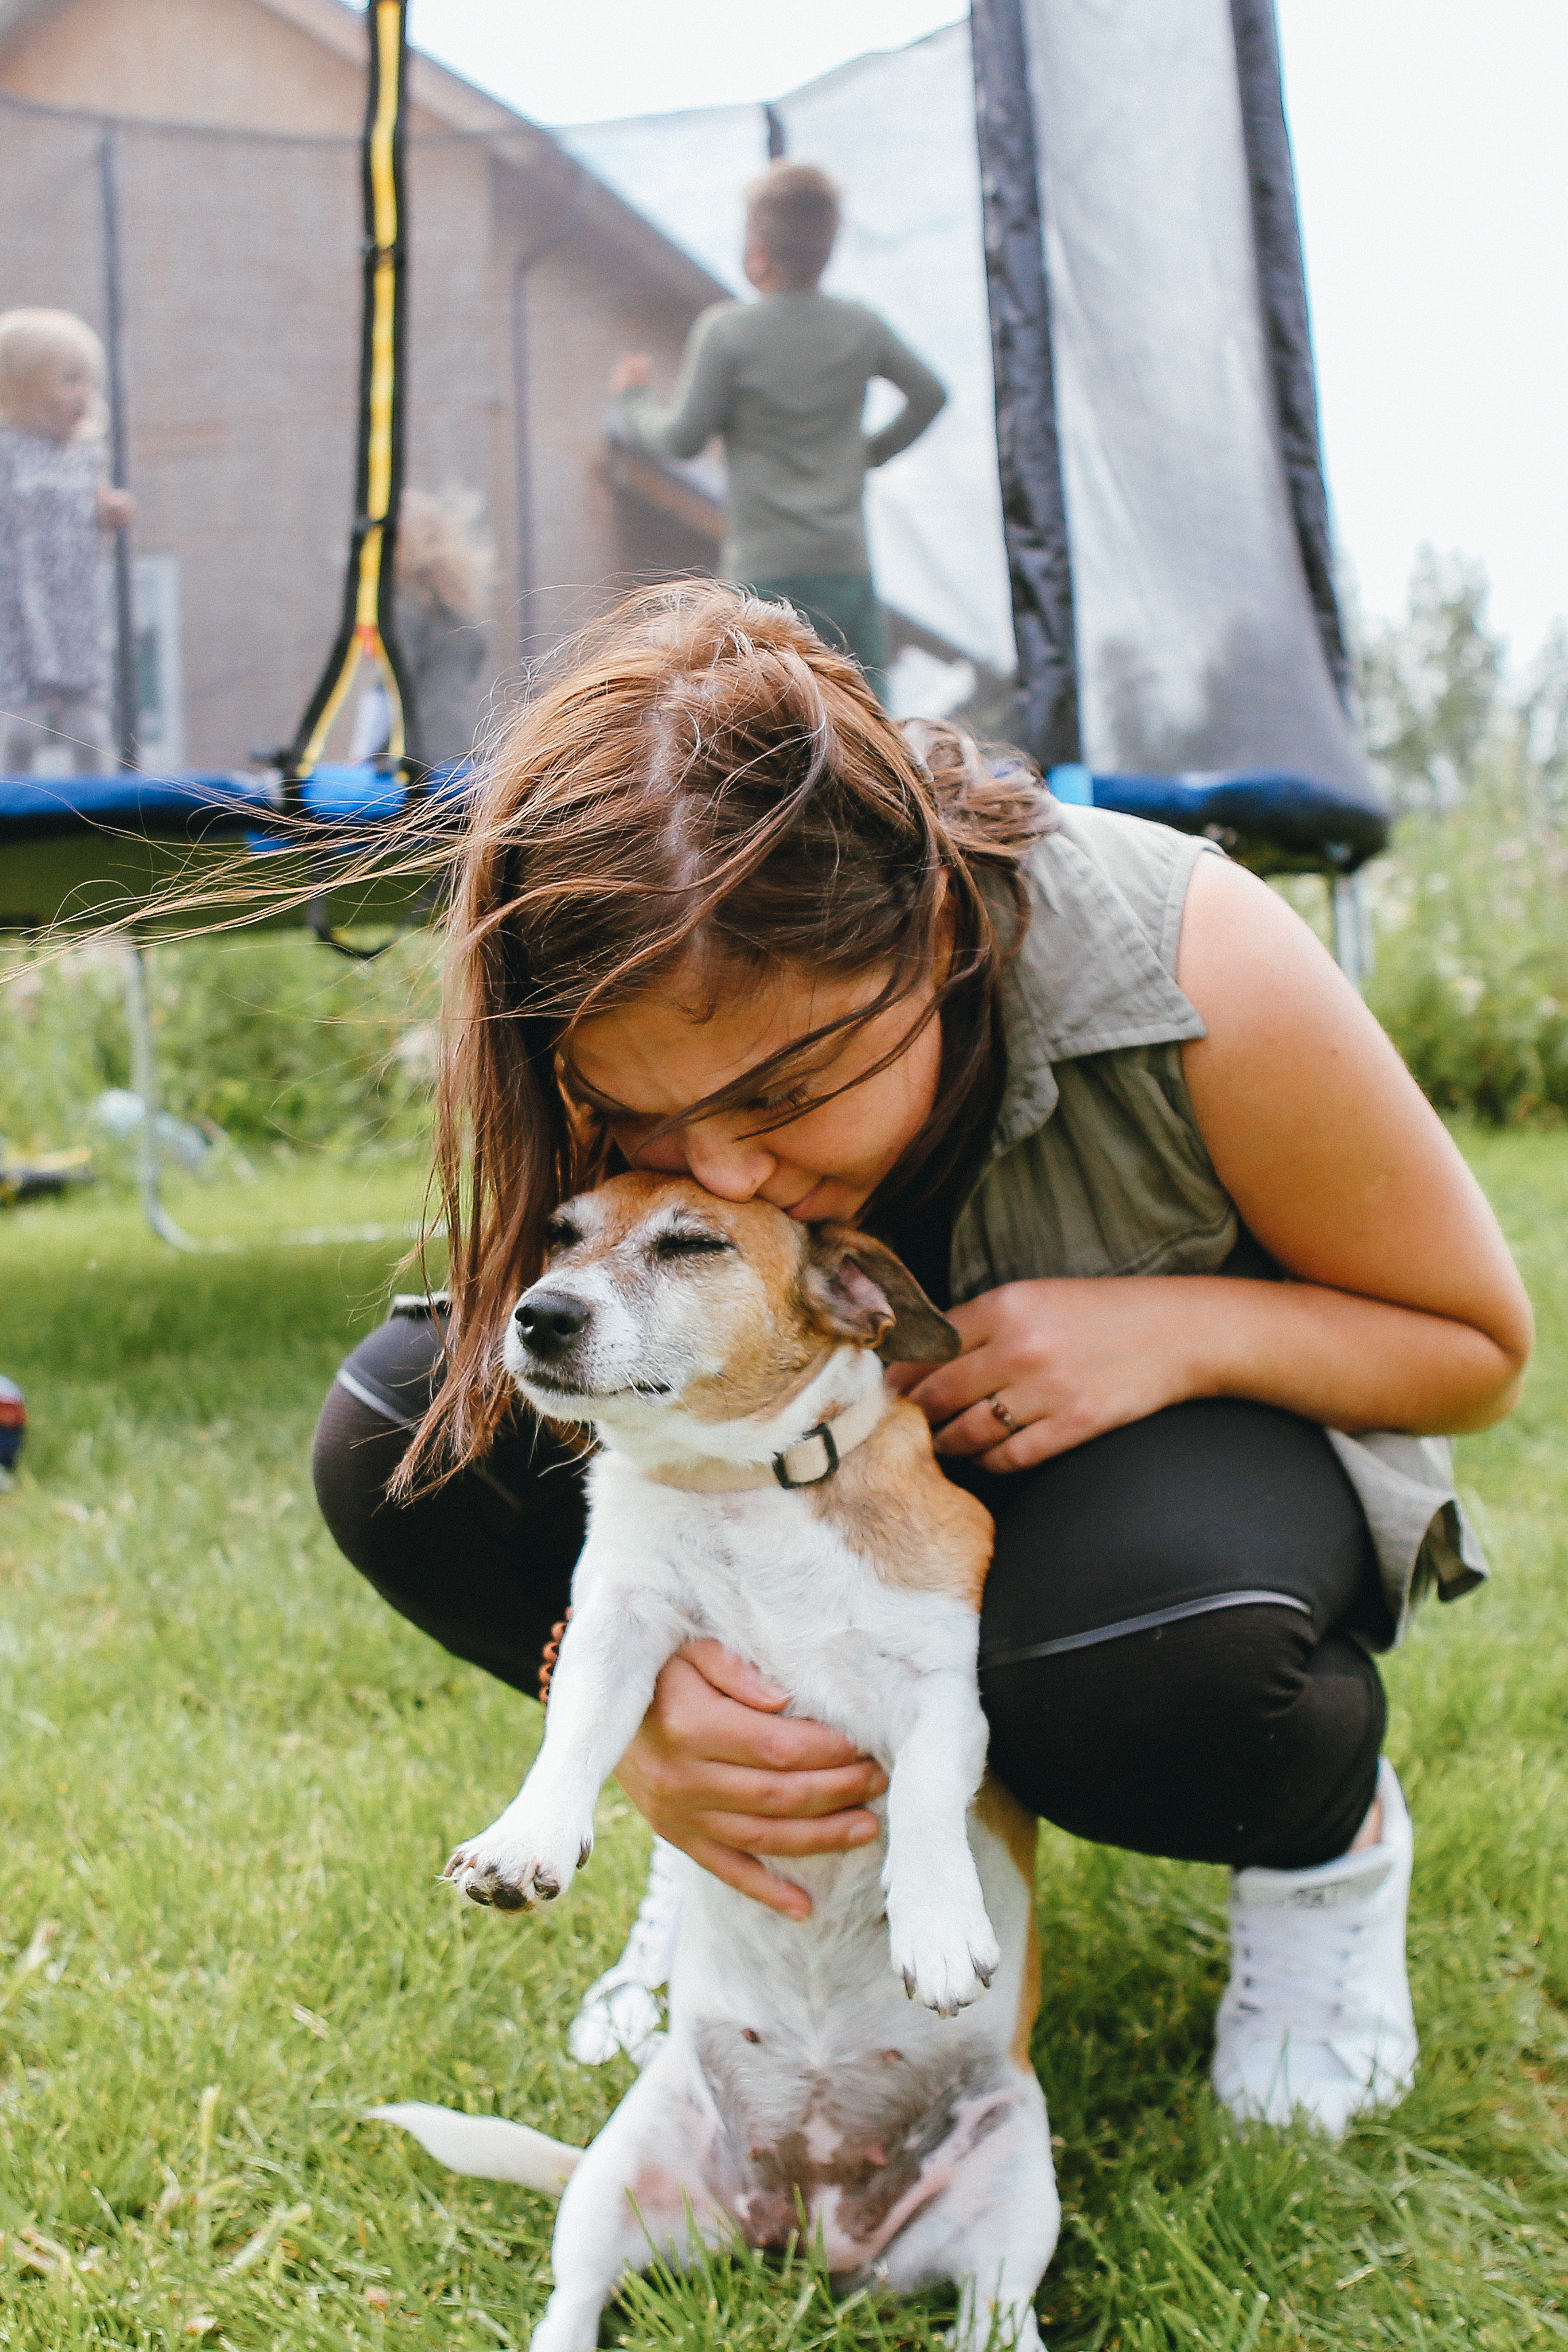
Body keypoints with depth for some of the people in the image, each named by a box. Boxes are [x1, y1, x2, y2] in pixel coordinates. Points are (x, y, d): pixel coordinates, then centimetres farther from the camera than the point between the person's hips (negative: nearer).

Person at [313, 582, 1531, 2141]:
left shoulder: (1201, 977, -32)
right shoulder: (645, 1049, -23)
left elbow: (1474, 1346, -15)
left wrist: (1186, 1326, -35)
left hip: (1193, 1438, -3)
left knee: (1131, 1664, -41)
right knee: (401, 1437, -19)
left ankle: (1331, 1832, -2)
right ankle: (832, 1801, 0)